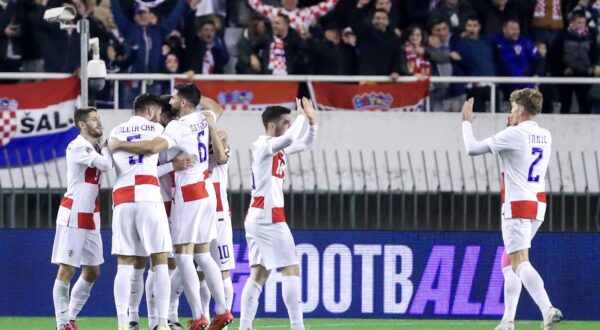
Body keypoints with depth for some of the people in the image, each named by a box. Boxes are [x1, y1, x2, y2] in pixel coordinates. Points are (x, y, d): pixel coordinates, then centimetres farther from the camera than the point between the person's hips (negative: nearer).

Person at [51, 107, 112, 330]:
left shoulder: (94, 148, 14)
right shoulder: (77, 147, -14)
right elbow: (105, 165, -24)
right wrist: (107, 147, -6)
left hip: (90, 217, 9)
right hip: (73, 214, -9)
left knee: (92, 271, 10)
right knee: (66, 269, -5)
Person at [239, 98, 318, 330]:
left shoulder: (279, 147, 16)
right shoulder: (262, 145, -11)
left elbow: (305, 144, 26)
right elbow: (289, 138, -30)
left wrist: (312, 121, 9)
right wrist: (301, 116, -15)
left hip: (256, 217, 10)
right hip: (268, 217, -10)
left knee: (259, 274, 6)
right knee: (291, 270, -8)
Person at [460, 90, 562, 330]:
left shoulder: (514, 135, -12)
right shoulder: (545, 137, 10)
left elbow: (472, 149, -7)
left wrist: (466, 123, 8)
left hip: (517, 206, -8)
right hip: (538, 205, 8)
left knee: (520, 263, -15)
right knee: (509, 263, 17)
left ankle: (548, 310, -34)